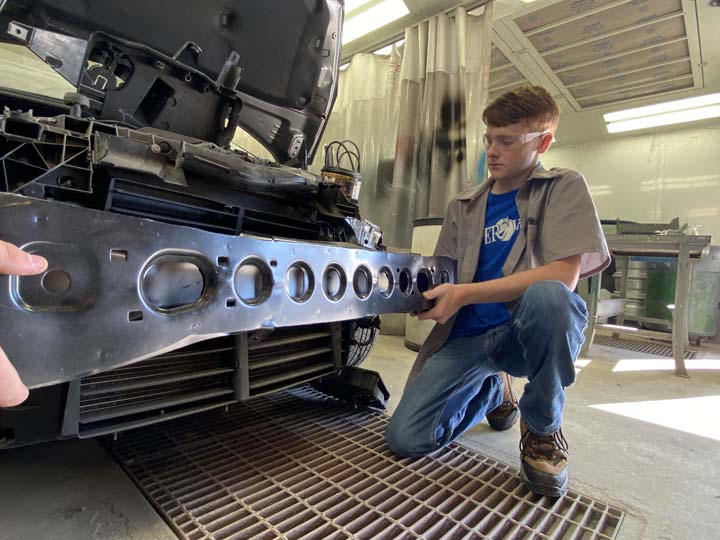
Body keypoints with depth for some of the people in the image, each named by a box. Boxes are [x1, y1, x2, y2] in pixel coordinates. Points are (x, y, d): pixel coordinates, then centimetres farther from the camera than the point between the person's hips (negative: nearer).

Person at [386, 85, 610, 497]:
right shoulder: (464, 207, 13)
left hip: (529, 332, -3)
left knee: (547, 295, -38)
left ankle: (543, 428, -7)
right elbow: (440, 275, 16)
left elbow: (564, 276, -15)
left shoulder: (564, 188, 1)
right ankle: (493, 391, 20)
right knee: (404, 438, -11)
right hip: (467, 337, 4)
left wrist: (465, 294, -19)